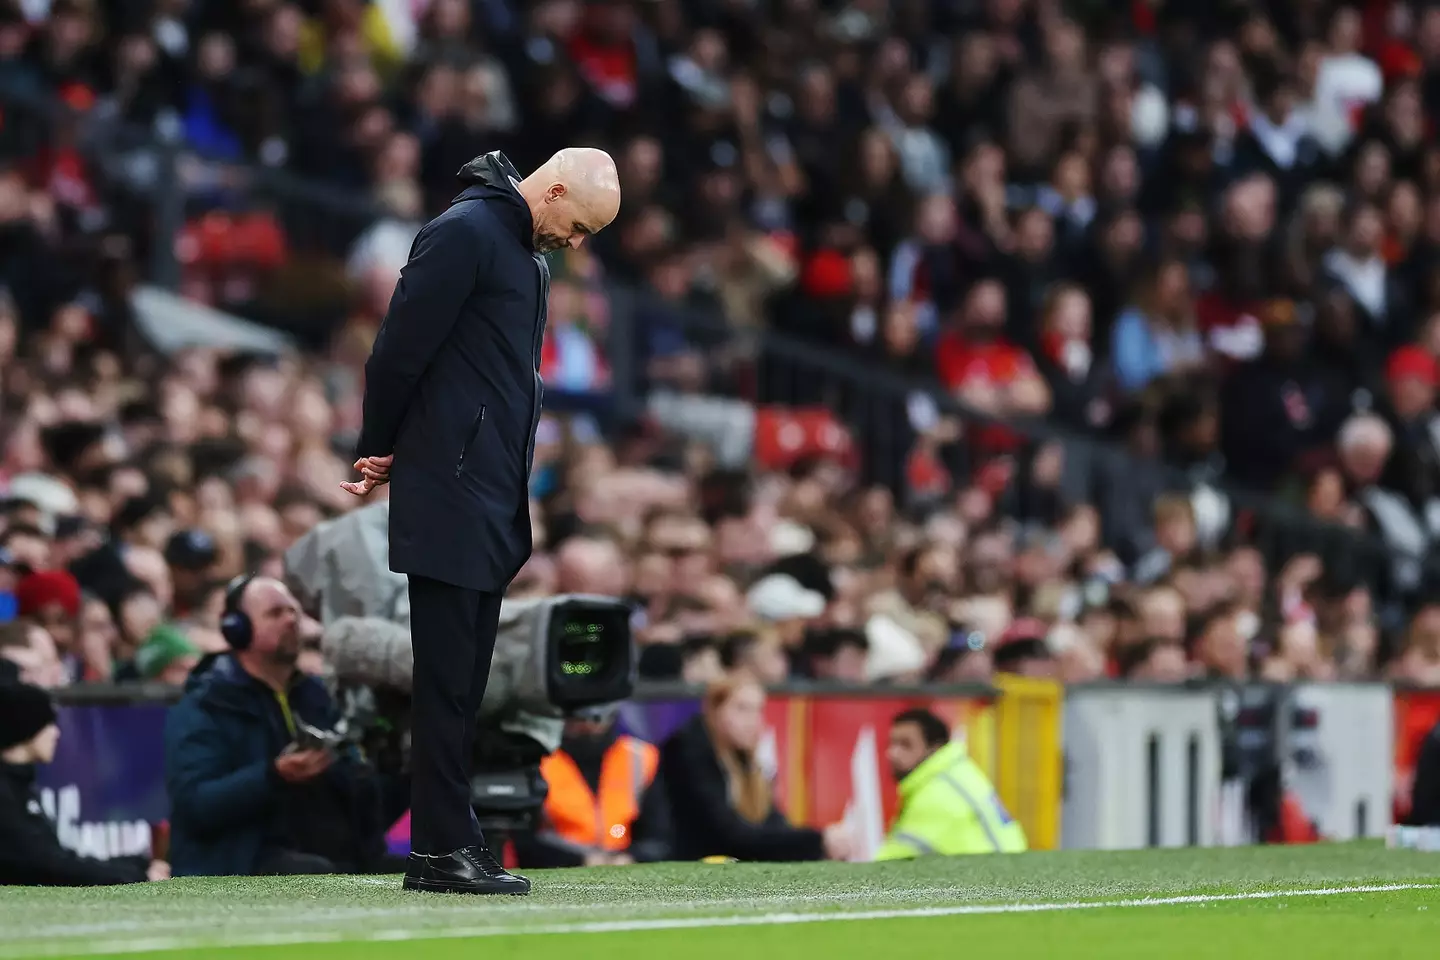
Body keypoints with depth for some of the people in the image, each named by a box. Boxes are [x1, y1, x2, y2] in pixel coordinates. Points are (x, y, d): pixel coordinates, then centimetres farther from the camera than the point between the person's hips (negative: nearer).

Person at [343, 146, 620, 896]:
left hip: (493, 502, 9)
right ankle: (439, 850, -6)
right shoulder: (463, 234, -11)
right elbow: (402, 346, -14)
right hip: (449, 496, -9)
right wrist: (380, 450, -4)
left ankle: (454, 840, 11)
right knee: (447, 678, -7)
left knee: (465, 681, 9)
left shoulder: (530, 254, 18)